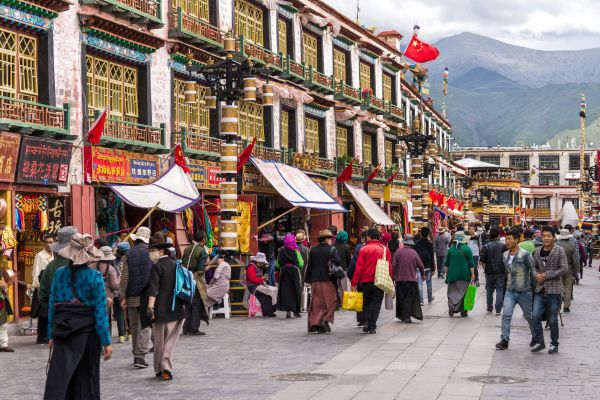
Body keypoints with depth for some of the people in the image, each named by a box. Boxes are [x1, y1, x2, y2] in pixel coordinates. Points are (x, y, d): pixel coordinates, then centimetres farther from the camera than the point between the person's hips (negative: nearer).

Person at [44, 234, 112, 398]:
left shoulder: (59, 274, 0)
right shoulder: (94, 277, -9)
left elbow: (52, 305, 3)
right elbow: (100, 311, -9)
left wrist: (51, 335, 9)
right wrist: (106, 342, -6)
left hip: (62, 331, 2)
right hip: (87, 330, -2)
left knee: (58, 376, 1)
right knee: (86, 378, 10)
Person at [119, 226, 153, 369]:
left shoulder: (128, 254, 2)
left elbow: (124, 277, 0)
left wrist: (122, 296, 2)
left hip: (132, 297, 2)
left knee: (134, 326, 12)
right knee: (144, 326, -3)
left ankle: (136, 355, 17)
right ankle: (140, 356, -12)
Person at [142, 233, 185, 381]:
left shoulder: (157, 266, -9)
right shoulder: (175, 264, 9)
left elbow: (153, 288, -21)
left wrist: (150, 306, -28)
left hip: (161, 309, -5)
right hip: (177, 309, 5)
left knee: (159, 341, 10)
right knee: (170, 341, 6)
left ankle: (159, 369, 17)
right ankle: (167, 368, -8)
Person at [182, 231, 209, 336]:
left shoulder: (187, 249, 7)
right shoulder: (202, 252, -12)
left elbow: (182, 265, 6)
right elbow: (201, 270, -17)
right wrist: (208, 266, 0)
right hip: (196, 280, -6)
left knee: (188, 304, 14)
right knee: (197, 304, 2)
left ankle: (186, 328, 18)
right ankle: (194, 329, 2)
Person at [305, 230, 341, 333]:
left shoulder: (313, 250, 5)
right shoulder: (332, 250, -5)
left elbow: (309, 265, 6)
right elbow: (337, 262, -15)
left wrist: (307, 279, 10)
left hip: (315, 280, 4)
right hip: (328, 280, -4)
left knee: (316, 302, 7)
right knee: (330, 301, 5)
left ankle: (314, 323, 4)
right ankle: (325, 320, -10)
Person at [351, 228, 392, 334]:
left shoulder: (364, 249, -6)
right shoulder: (385, 249, 2)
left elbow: (359, 267, -7)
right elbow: (389, 267, 4)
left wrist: (354, 283, -3)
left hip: (366, 281, -1)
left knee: (366, 303, 16)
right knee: (376, 303, 6)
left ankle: (366, 321, -1)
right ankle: (372, 327, 1)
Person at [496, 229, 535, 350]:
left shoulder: (525, 255, -15)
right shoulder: (505, 255, 4)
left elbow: (533, 271, -9)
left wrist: (533, 286, -5)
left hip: (524, 291, -4)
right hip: (510, 291, 4)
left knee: (529, 316, 12)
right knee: (506, 314, -10)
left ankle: (535, 337, 32)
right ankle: (504, 340, -8)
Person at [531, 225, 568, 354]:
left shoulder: (560, 251, -6)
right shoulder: (537, 251, 8)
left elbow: (564, 269, -11)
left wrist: (547, 275, -16)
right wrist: (536, 275, -5)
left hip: (554, 289, -4)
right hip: (540, 289, 4)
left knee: (553, 320, 3)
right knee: (536, 316, -4)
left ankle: (554, 344, 17)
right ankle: (539, 342, 10)